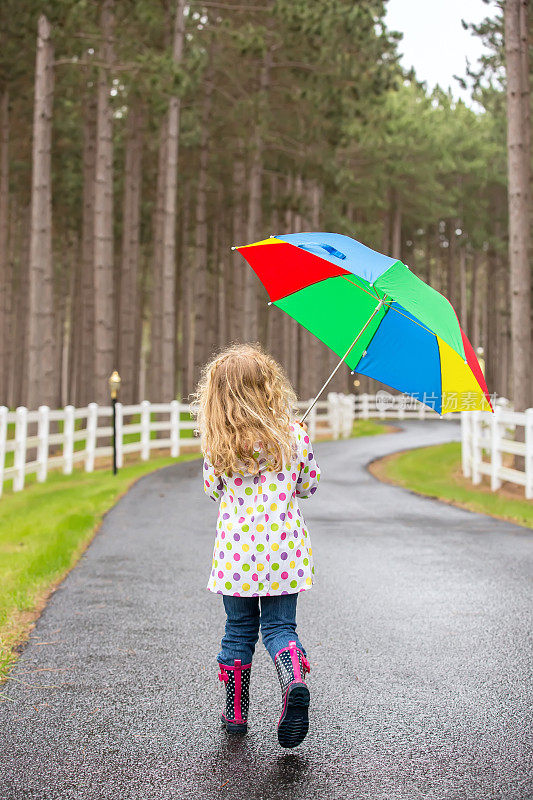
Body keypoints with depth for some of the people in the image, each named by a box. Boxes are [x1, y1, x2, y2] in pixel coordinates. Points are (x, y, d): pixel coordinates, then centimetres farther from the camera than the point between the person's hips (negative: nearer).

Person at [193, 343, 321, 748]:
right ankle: (295, 681, -23)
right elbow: (310, 484, 6)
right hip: (283, 549, 0)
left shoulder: (217, 445, -7)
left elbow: (213, 489, 6)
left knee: (239, 630, 13)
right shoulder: (295, 434, -6)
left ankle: (236, 713, 21)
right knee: (279, 626, 6)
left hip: (237, 551, 0)